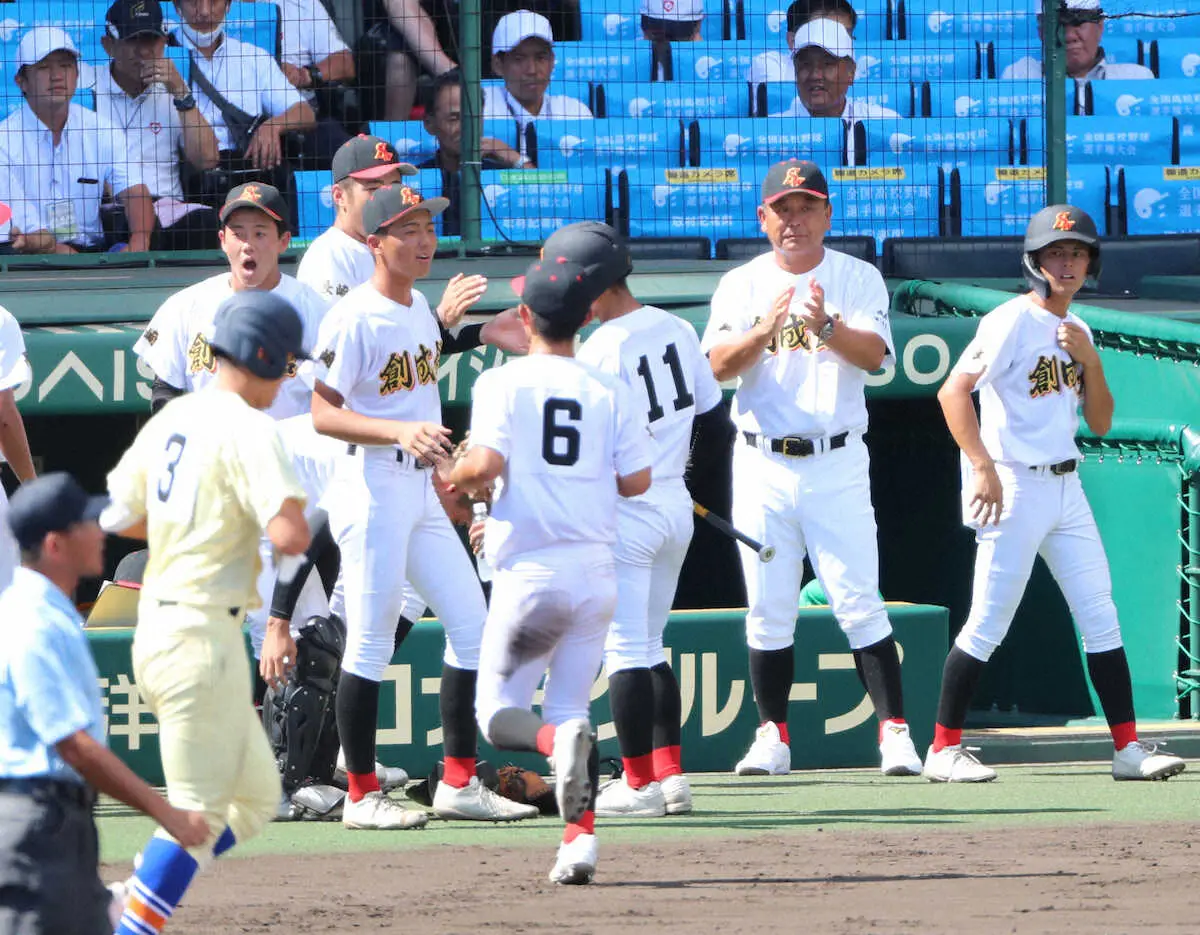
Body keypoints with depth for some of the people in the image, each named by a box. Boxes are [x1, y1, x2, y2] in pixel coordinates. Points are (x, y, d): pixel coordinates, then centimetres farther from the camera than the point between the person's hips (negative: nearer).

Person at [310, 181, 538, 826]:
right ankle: (361, 795, 2)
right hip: (372, 488, -9)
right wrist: (398, 434, -30)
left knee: (471, 623, 6)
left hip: (422, 489, 9)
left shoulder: (420, 308, 13)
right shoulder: (354, 318, -13)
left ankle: (459, 784, 11)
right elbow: (323, 414, -17)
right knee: (371, 643, -5)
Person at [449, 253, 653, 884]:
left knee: (497, 709, 6)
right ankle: (580, 837, -4)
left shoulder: (503, 383, -4)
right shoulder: (609, 392, 5)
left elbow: (487, 463, -16)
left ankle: (559, 741, -27)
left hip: (530, 573, -4)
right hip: (596, 573, 4)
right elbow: (636, 481, 5)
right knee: (571, 706, 12)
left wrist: (458, 477, 6)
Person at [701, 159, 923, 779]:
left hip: (837, 465, -2)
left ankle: (895, 733, -8)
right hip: (762, 466, 2)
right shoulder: (741, 285, 7)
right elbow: (718, 366, -6)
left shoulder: (859, 279, 4)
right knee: (768, 609, 4)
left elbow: (874, 355, -12)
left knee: (859, 603, -8)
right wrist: (765, 329, -24)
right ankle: (773, 739, 12)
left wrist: (827, 325, -31)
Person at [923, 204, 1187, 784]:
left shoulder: (1078, 332, 14)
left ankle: (1128, 748, 6)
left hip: (1065, 487, 7)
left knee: (1101, 618, 4)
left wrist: (1090, 360, -2)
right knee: (989, 623, -5)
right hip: (1013, 486, -7)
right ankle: (944, 750, 3)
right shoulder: (1011, 322, -9)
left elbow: (1101, 423, 13)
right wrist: (982, 466, -26)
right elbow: (953, 391, -19)